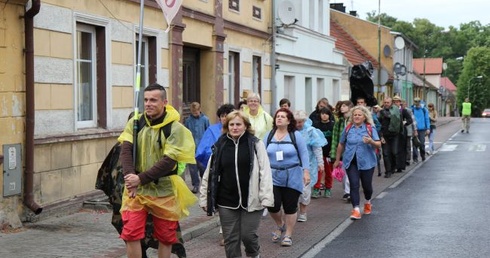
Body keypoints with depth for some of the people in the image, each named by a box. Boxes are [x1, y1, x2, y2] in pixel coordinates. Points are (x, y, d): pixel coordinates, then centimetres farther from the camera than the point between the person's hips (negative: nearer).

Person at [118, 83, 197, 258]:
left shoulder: (176, 128, -10)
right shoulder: (135, 123, 2)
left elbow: (169, 161, -17)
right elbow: (126, 150, -7)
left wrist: (141, 178, -22)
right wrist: (129, 177, -24)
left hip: (164, 191, -2)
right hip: (136, 190, 2)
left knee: (165, 237, 10)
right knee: (130, 233, -6)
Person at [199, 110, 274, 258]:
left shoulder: (256, 144, -2)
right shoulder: (219, 146, 3)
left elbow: (265, 172, -6)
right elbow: (209, 174, 8)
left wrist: (266, 198, -13)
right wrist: (204, 199, 6)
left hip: (251, 200, -2)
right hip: (226, 202, 2)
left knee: (248, 235, 1)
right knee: (230, 239, 7)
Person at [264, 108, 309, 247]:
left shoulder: (296, 135, -2)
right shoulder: (269, 135, 6)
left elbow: (304, 154, -3)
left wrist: (306, 172, -9)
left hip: (292, 177, -2)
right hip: (273, 176, 2)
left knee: (290, 207, 1)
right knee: (272, 205, -6)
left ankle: (288, 235, 17)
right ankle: (280, 225, 25)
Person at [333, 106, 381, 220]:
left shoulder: (370, 128, -1)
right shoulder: (348, 129, 4)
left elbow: (379, 145, -5)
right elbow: (341, 145, 14)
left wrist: (371, 142, -27)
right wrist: (337, 160, 18)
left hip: (366, 162, -1)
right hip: (351, 162, 1)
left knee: (367, 185, 10)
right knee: (354, 185, -9)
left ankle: (368, 202, 40)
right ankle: (356, 210, -9)